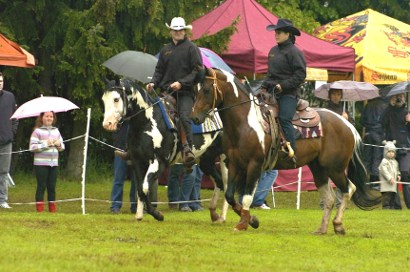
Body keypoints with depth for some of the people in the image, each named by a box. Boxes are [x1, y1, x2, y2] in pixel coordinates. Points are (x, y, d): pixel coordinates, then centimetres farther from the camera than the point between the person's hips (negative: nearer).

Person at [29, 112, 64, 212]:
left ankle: (52, 209, 14)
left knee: (52, 186, 8)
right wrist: (45, 144, -16)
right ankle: (39, 209, 1)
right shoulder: (37, 131, -3)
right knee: (41, 186, -3)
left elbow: (62, 146, 18)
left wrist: (59, 144, -4)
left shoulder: (56, 131, 13)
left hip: (54, 163, 5)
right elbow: (32, 147, -11)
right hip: (41, 163, -5)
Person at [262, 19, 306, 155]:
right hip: (273, 92, 8)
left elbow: (300, 75, -13)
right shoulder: (273, 51, 17)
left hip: (288, 93, -8)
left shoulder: (294, 52, -8)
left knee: (284, 120, -18)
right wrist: (265, 85, 12)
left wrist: (283, 86, -18)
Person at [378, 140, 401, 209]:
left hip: (393, 183, 8)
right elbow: (384, 171, -18)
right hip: (386, 183, -8)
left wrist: (398, 175, 8)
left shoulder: (395, 162, 17)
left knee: (393, 196, 9)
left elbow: (397, 170, 29)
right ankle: (386, 206, -13)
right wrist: (390, 178, -24)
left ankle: (392, 207, 13)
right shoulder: (384, 161, -8)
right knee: (386, 196, -13)